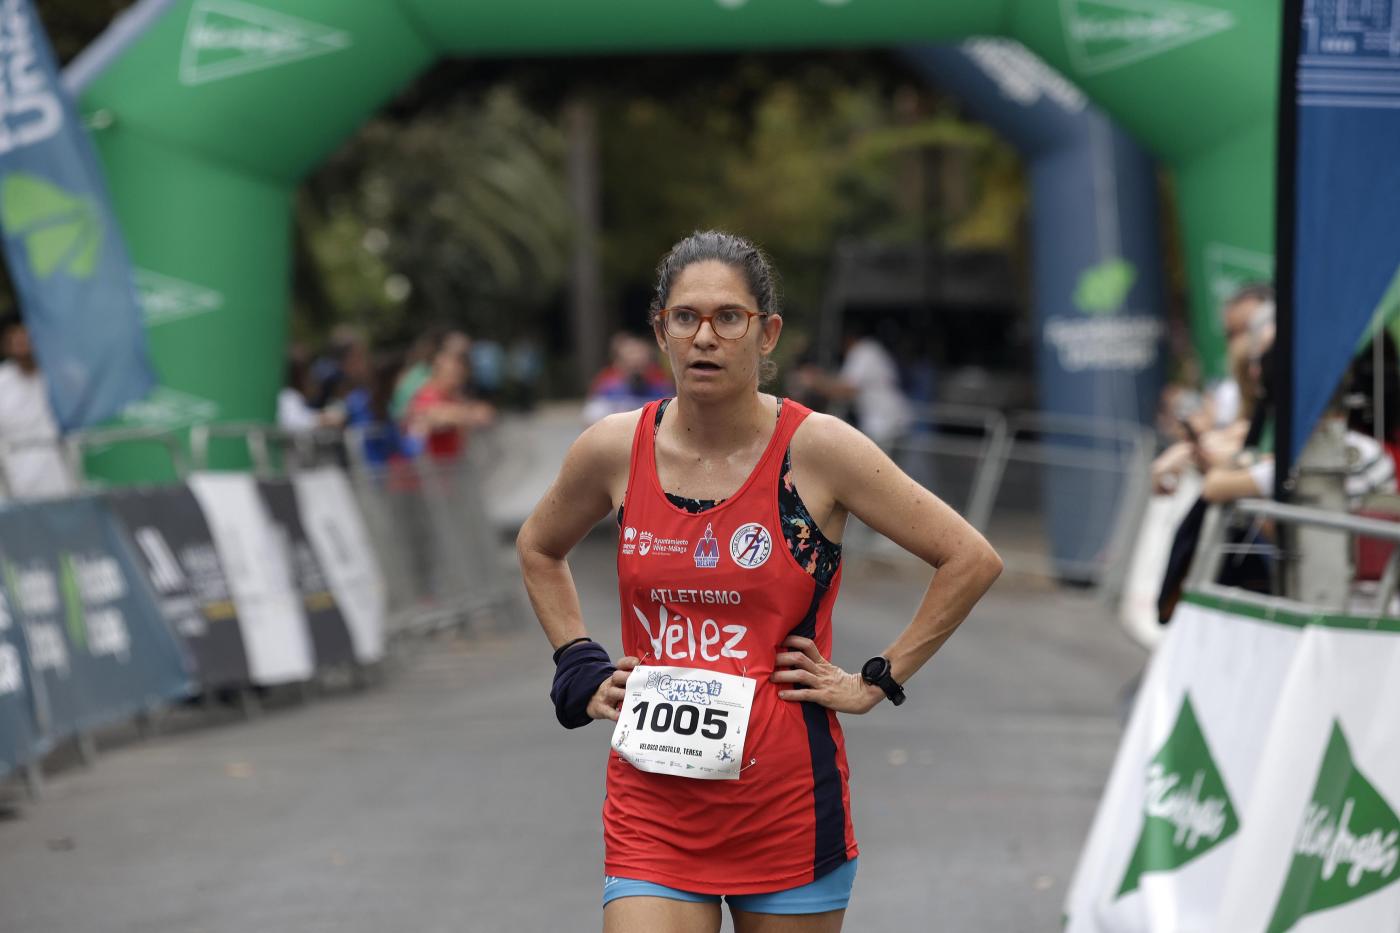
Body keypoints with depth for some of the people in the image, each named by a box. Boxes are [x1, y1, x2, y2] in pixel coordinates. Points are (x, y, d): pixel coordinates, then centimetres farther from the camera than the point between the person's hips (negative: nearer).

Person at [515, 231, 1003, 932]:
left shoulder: (815, 448, -8)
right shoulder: (615, 450, 0)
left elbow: (971, 560, -3)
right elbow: (539, 548, 22)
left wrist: (876, 682, -3)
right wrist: (582, 671, 12)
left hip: (787, 803, -1)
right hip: (651, 811, 2)